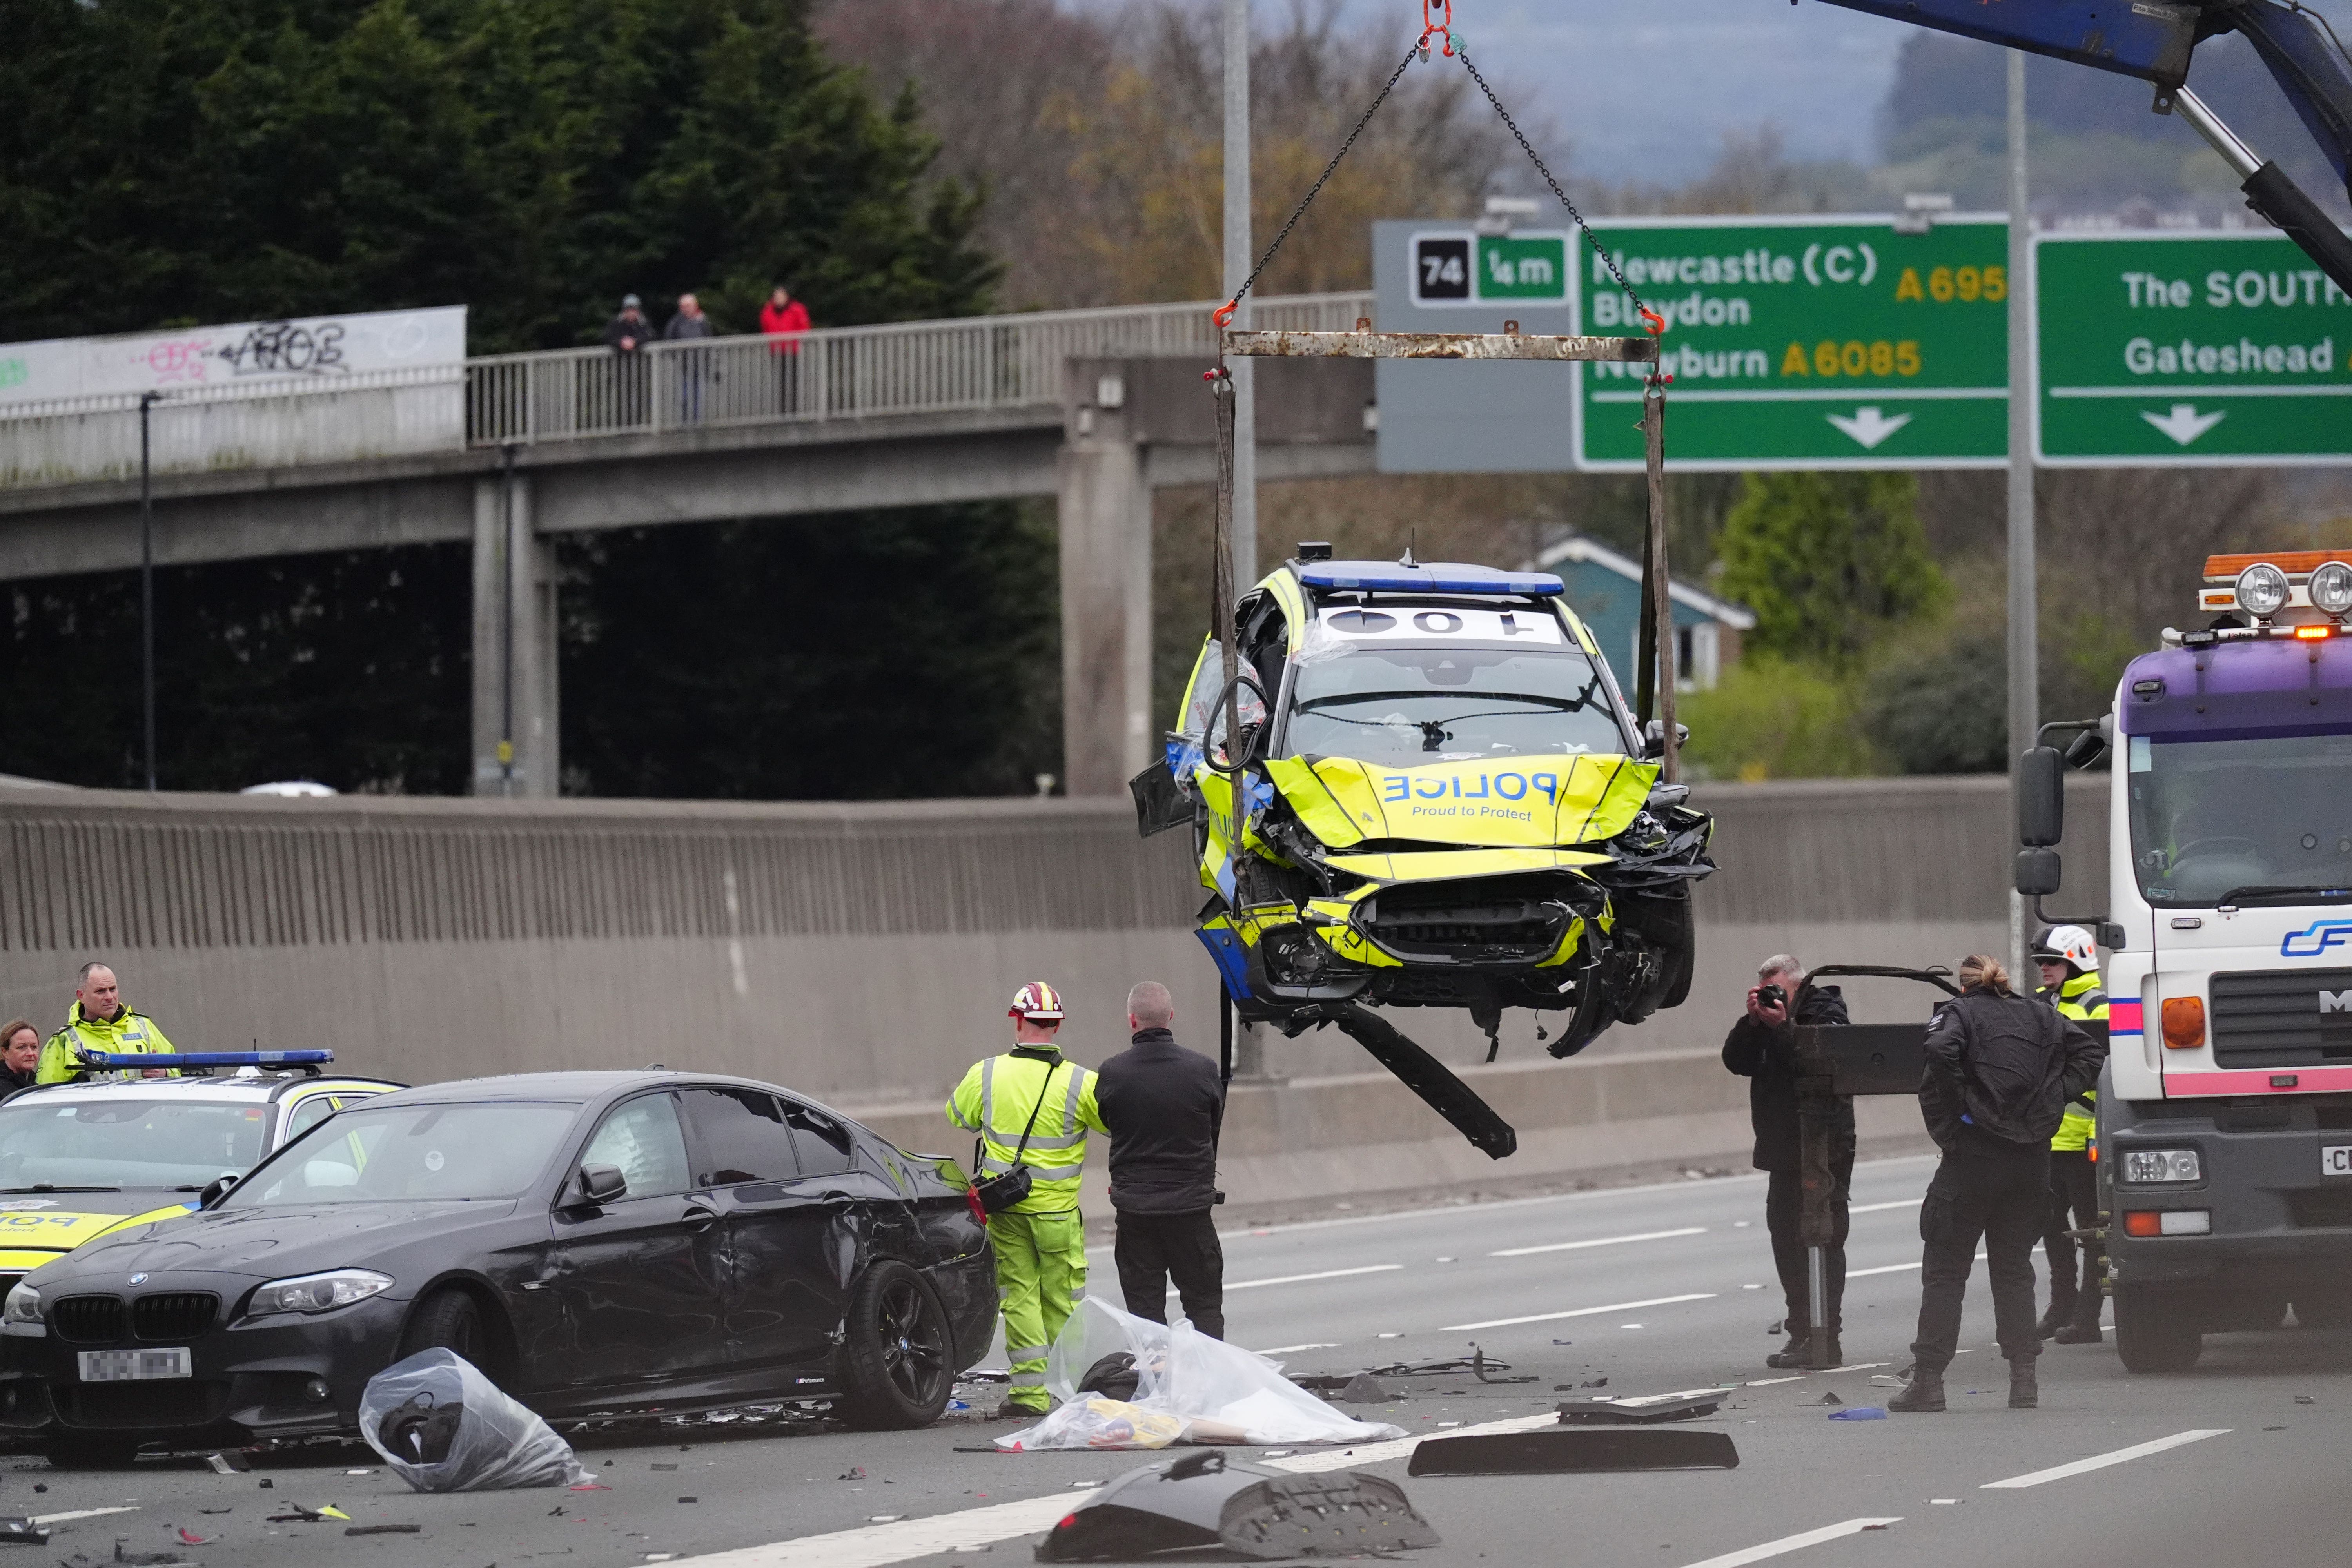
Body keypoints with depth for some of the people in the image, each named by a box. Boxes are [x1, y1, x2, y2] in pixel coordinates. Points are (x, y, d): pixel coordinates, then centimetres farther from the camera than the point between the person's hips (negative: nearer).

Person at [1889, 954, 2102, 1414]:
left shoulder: (1959, 1013, -1)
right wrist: (2054, 1098, 5)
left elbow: (1940, 1051, -22)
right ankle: (2023, 1380, 5)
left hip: (1974, 1156, -4)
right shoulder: (2038, 1016, 13)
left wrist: (1952, 1114, -13)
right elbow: (2089, 1052, 7)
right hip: (2031, 1162, 4)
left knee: (1945, 1271, 2)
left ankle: (1928, 1380, -1)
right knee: (2014, 1269, 12)